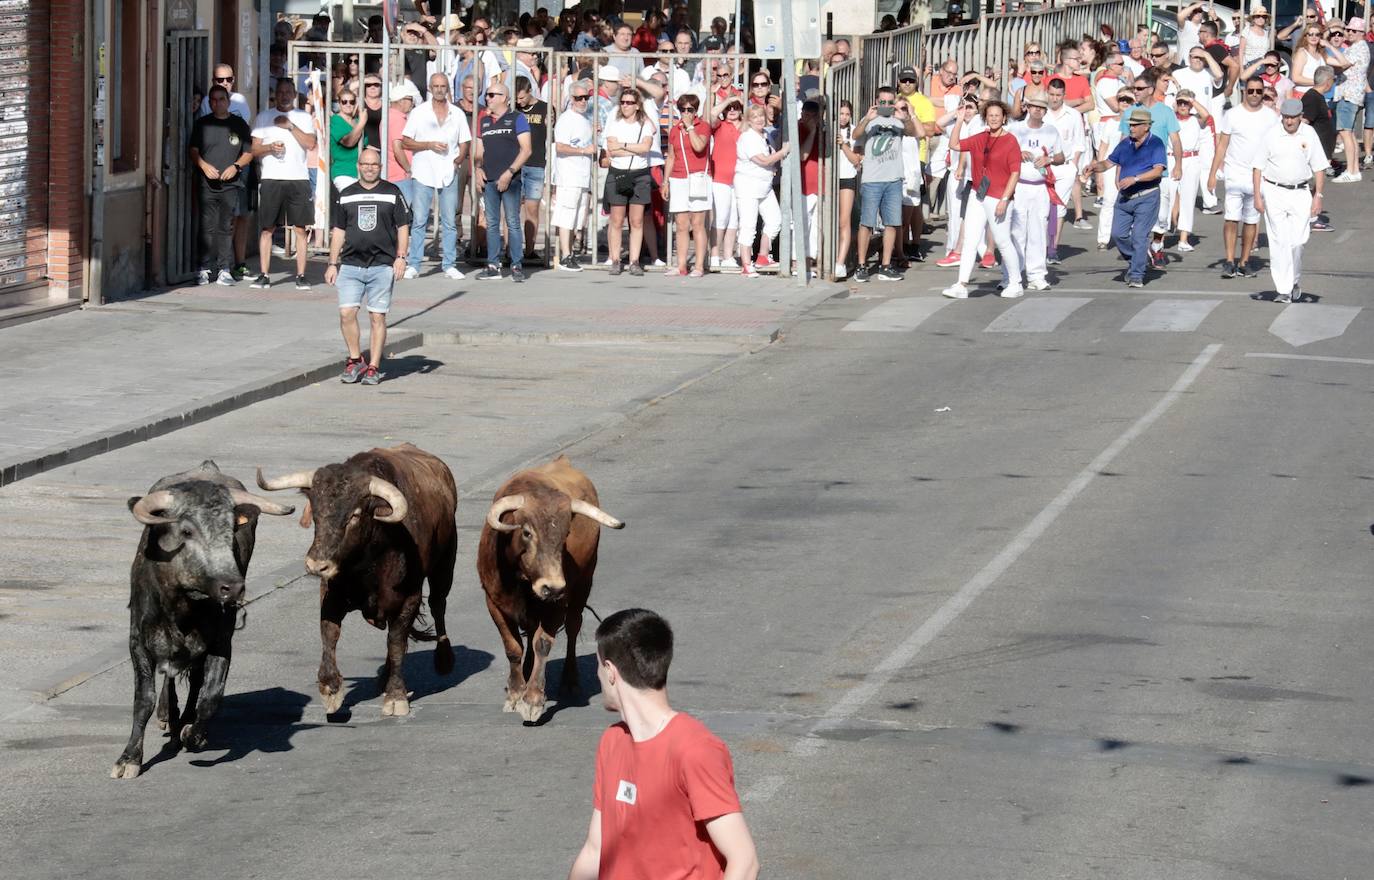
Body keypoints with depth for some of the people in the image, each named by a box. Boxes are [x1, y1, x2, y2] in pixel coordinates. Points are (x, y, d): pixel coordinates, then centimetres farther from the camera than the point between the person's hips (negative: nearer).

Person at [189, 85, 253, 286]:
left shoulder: (239, 125, 10)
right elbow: (193, 150, 8)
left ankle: (225, 270, 4)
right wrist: (204, 166, -10)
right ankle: (205, 268, 0)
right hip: (207, 184, 0)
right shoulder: (202, 124, 9)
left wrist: (236, 166, -6)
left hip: (230, 184, 0)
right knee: (207, 227, -4)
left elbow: (248, 153, 12)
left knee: (226, 228, 0)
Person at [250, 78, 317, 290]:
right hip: (271, 178, 0)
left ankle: (301, 275, 1)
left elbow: (310, 143, -4)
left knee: (300, 229, -2)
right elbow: (254, 149, 9)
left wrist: (290, 126, -8)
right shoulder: (264, 117, 12)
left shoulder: (304, 118, 11)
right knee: (267, 228, -2)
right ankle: (263, 275, 2)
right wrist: (270, 148, -10)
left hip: (298, 179, 0)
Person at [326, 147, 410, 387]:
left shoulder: (392, 193, 5)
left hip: (382, 265, -2)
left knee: (377, 317, -1)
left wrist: (400, 257, -4)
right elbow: (338, 230, 15)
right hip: (351, 265, 2)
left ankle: (373, 367, 5)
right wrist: (333, 263, 10)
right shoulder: (346, 195, 12)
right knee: (346, 312, -10)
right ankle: (355, 360, 7)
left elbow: (403, 226, 7)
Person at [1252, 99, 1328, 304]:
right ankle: (1283, 290, -6)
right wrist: (1257, 196, -5)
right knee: (1279, 242, -5)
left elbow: (1318, 167, 7)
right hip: (1274, 192, -1)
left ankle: (1295, 281, 23)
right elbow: (1258, 166, 1)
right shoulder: (1271, 135, -3)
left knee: (1297, 242, -2)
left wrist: (1318, 196, 0)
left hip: (1300, 193, 1)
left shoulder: (1309, 134, 2)